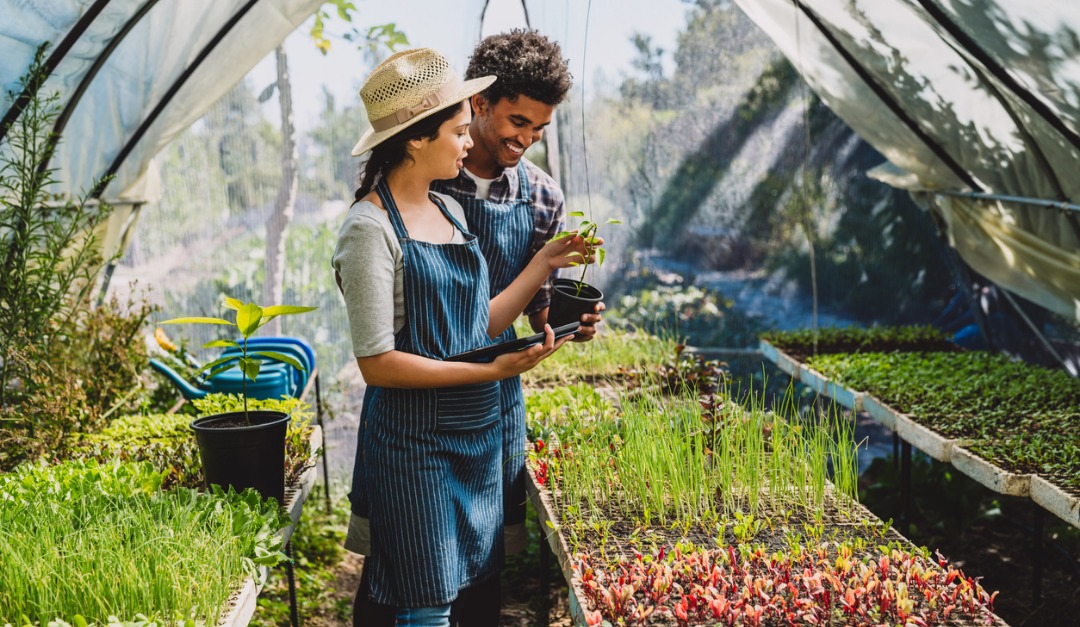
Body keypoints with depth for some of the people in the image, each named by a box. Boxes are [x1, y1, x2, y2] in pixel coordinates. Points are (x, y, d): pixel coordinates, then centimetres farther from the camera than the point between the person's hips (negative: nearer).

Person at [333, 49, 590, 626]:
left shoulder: (448, 210, 9)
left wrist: (544, 263, 8)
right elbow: (377, 362, -18)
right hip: (416, 441, -8)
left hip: (479, 431, 8)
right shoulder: (372, 228, -15)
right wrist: (490, 371, -21)